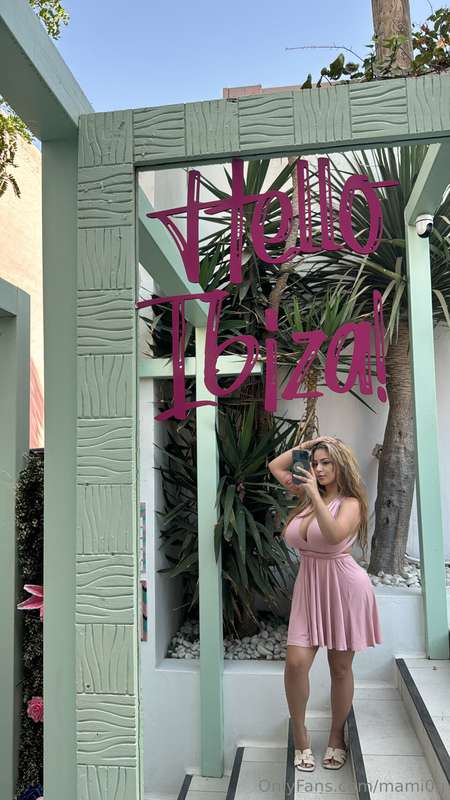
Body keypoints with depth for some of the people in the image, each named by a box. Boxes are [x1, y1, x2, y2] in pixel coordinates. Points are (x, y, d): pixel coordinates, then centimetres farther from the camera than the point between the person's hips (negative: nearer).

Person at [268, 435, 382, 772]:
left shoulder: (350, 503, -9)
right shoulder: (309, 495, 7)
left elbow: (335, 535, -30)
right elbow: (275, 466, 14)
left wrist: (315, 496, -30)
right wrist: (305, 445, 7)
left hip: (343, 586, -4)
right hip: (309, 586, 4)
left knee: (340, 667, 9)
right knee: (296, 662, -8)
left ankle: (337, 737, 27)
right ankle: (300, 735, 12)